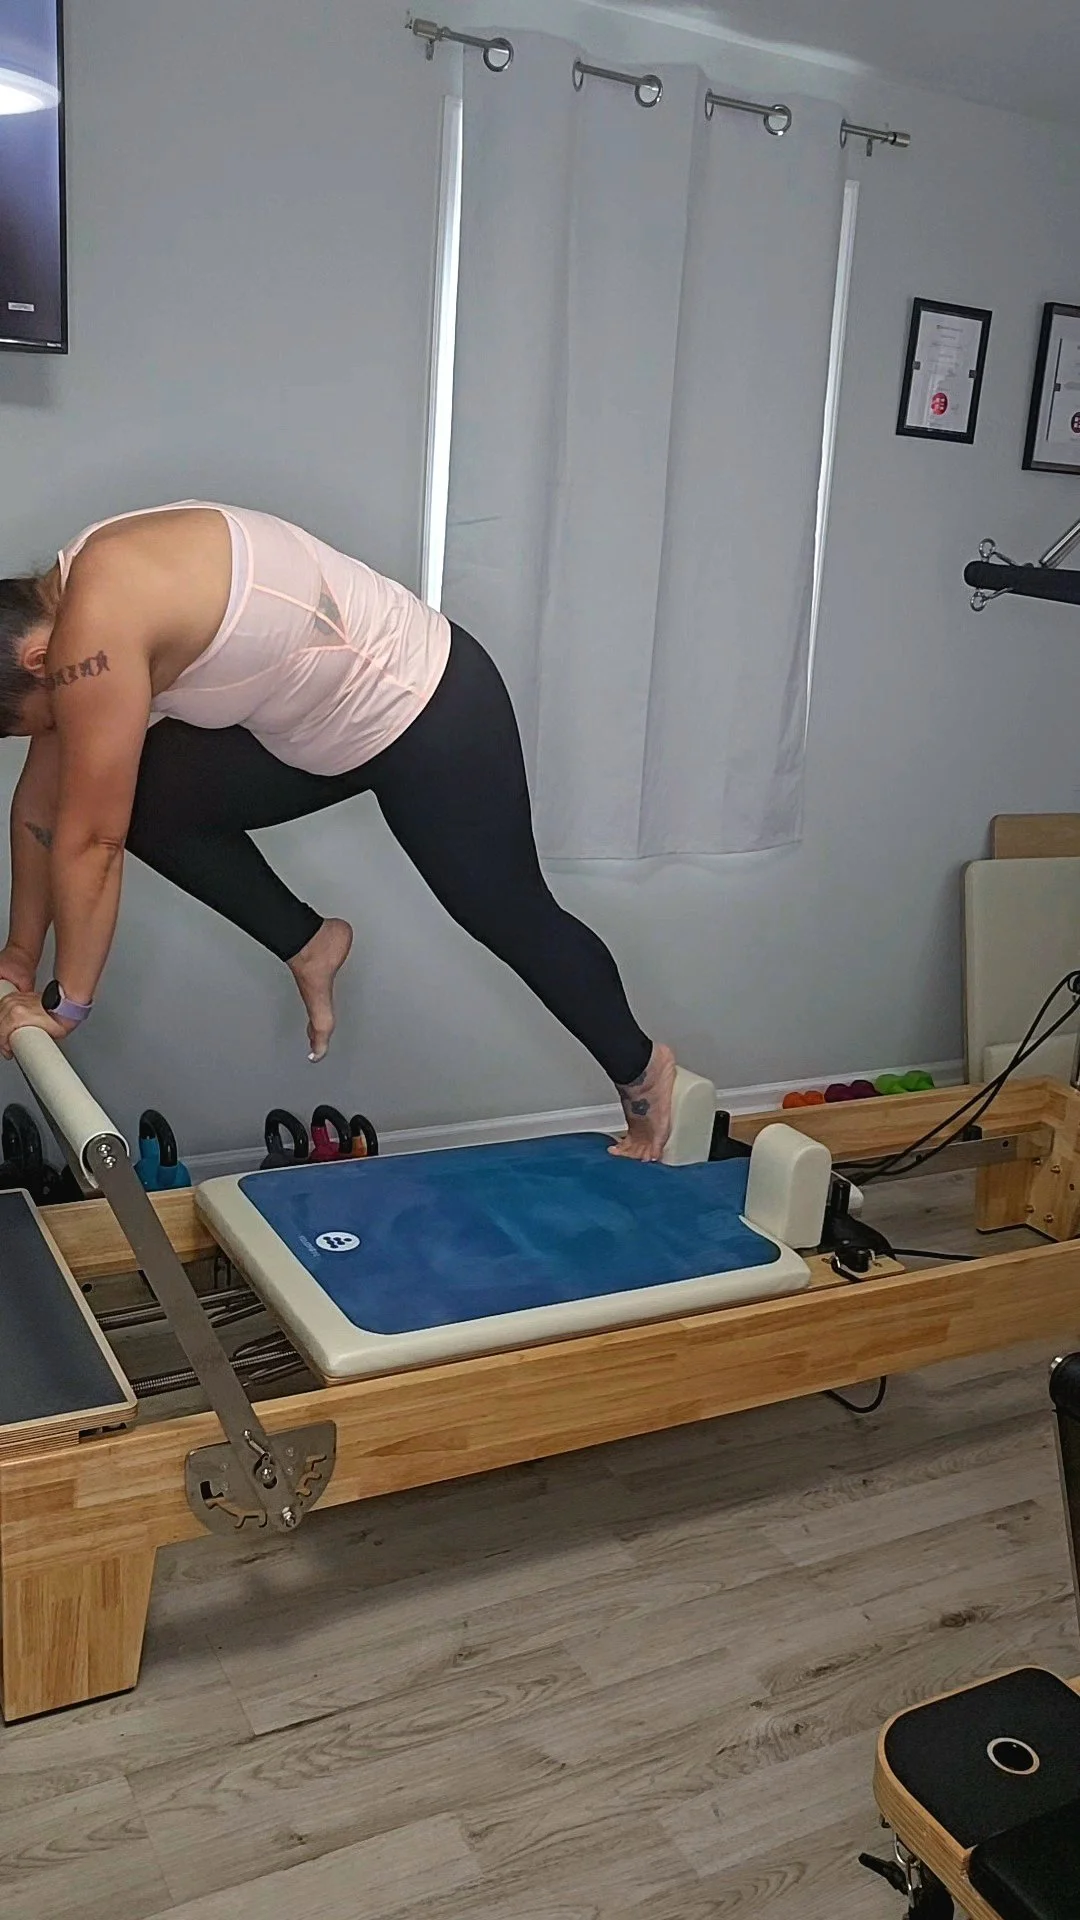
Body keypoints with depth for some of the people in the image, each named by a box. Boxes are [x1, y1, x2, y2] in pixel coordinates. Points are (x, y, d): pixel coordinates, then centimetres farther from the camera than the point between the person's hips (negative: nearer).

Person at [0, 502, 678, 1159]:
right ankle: (309, 946, 16)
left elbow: (91, 837, -25)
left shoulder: (94, 625, -30)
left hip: (430, 713, -9)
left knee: (511, 917, 4)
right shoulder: (66, 602, -1)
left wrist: (64, 1003, -14)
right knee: (144, 801, -1)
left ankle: (642, 1073, 27)